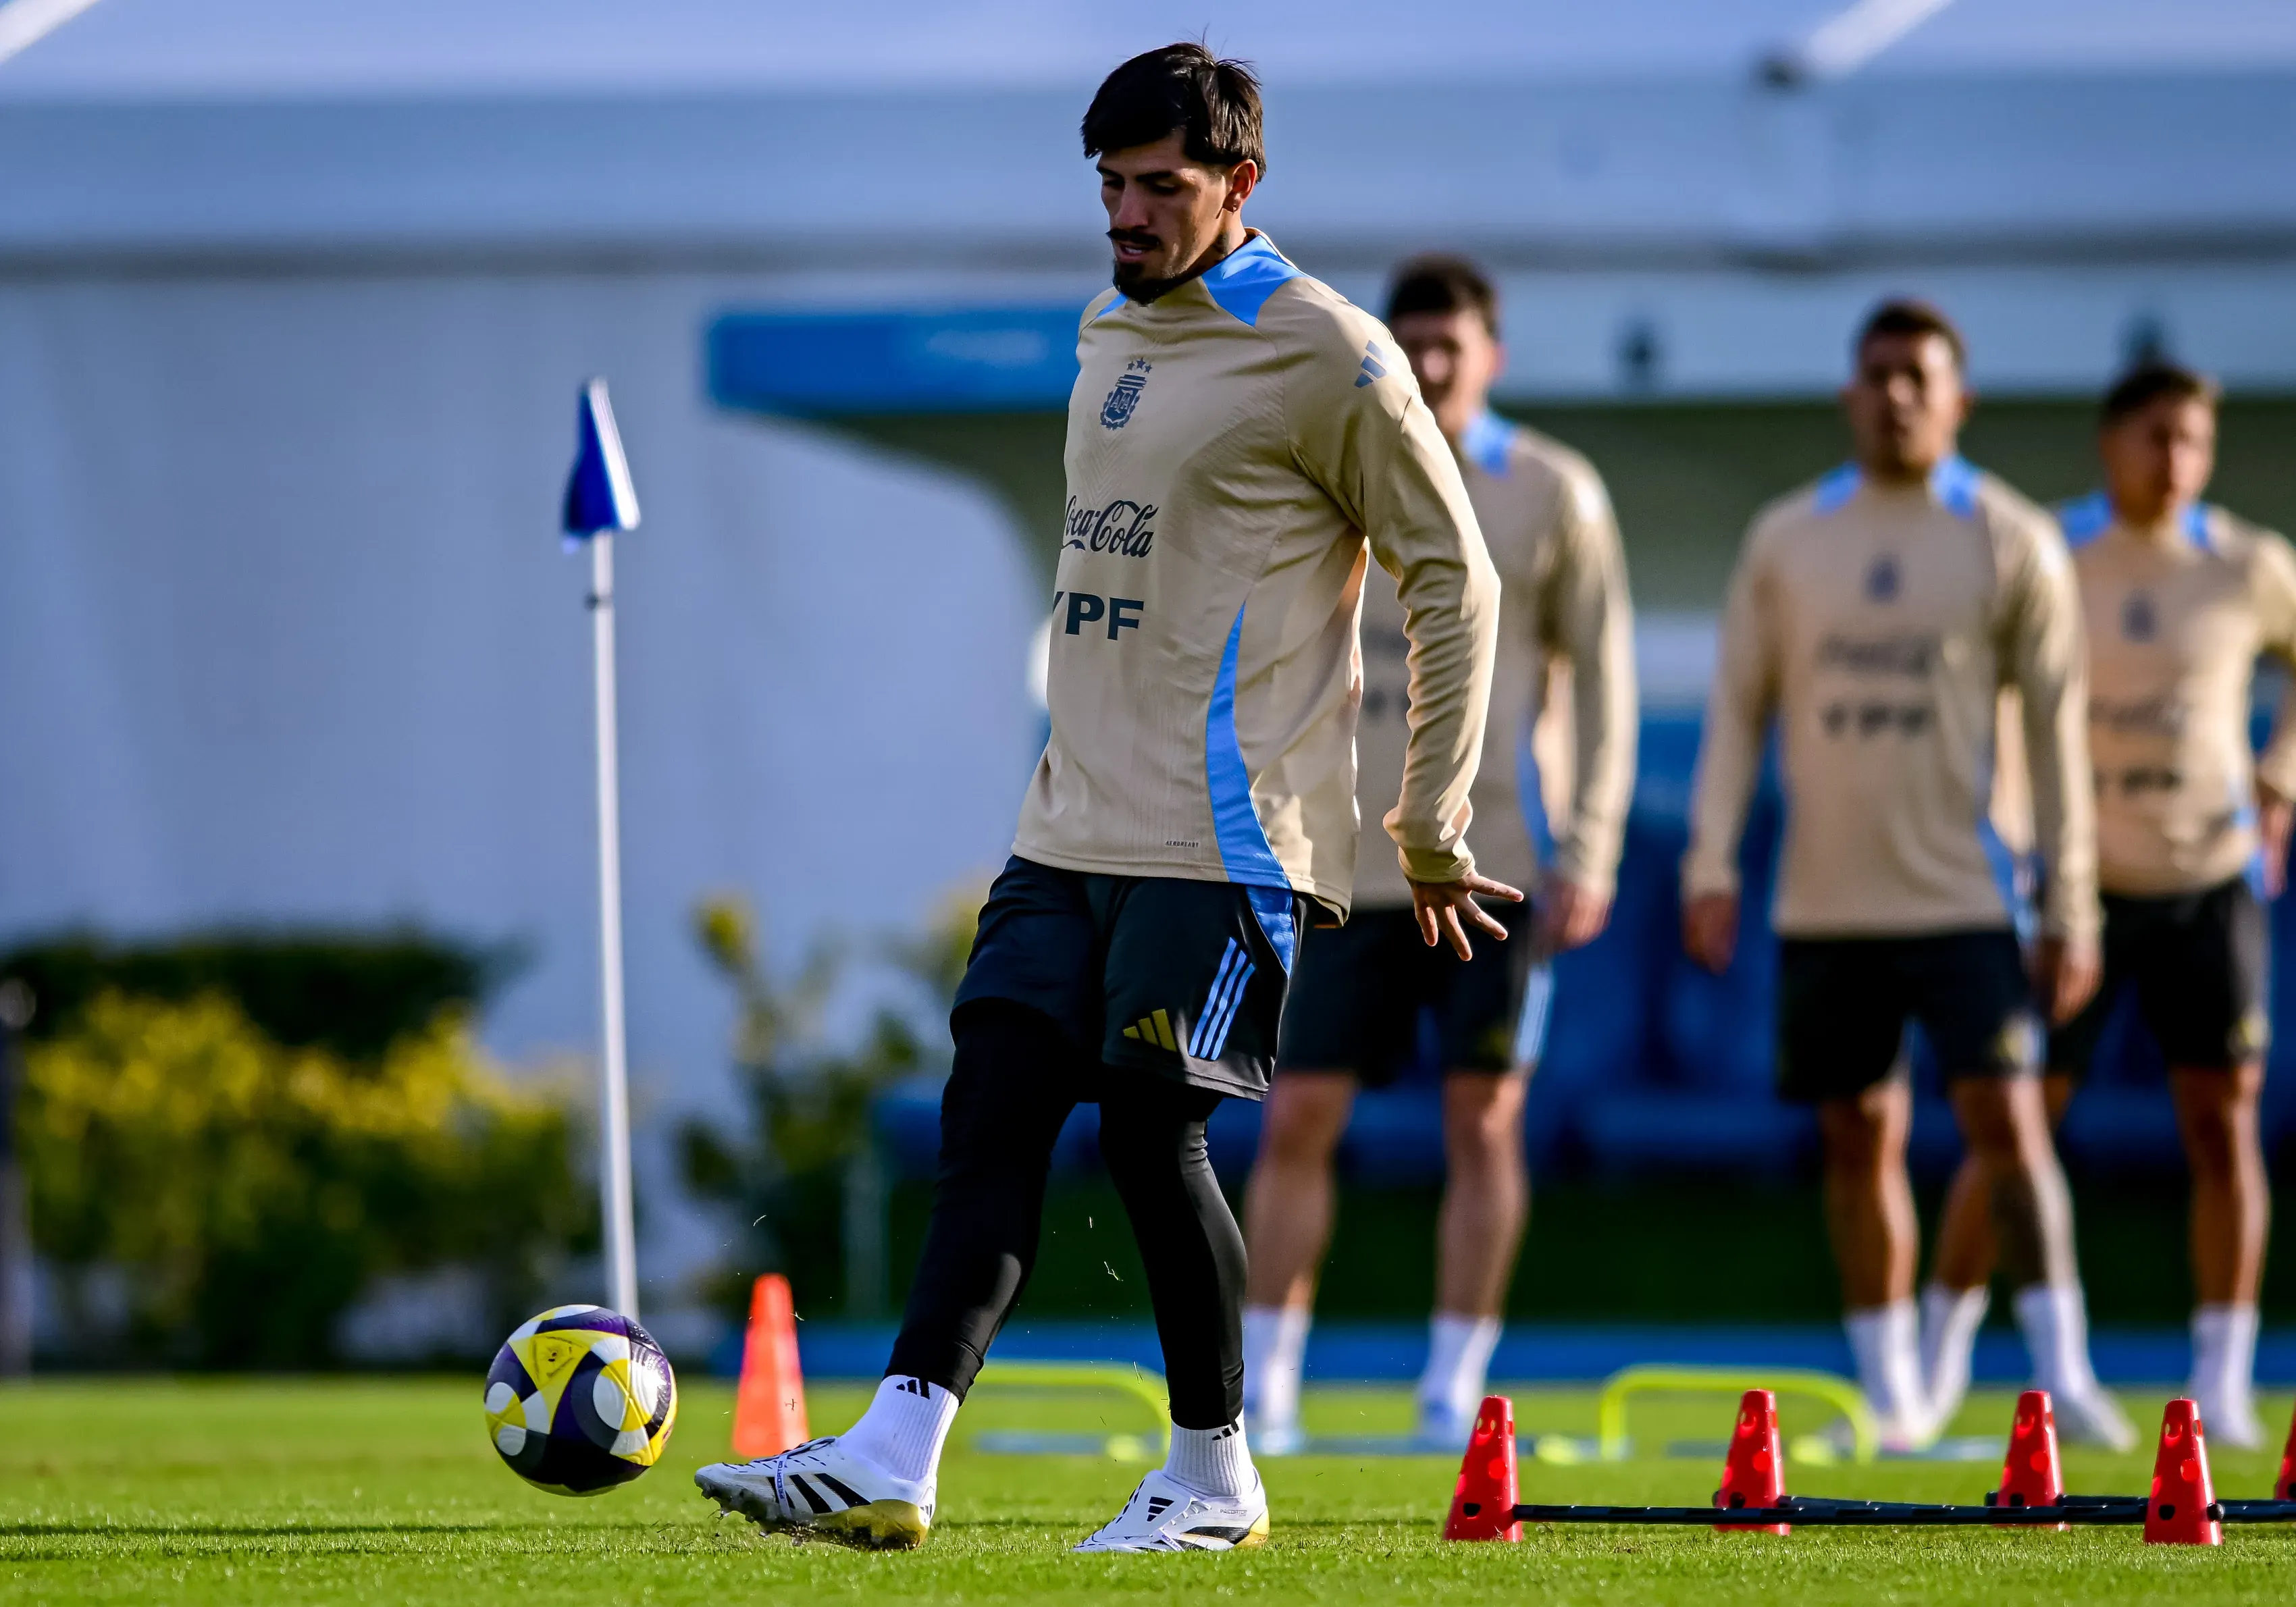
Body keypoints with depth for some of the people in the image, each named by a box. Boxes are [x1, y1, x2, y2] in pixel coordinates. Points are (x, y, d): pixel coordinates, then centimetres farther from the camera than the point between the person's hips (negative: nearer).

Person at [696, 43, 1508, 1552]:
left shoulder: (1323, 355, -8)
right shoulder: (1110, 336, 16)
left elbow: (1455, 582, -4)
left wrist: (1434, 830, -3)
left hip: (1223, 842, -7)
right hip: (1073, 831, 7)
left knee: (1151, 1129, -8)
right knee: (992, 1115, -3)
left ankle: (1214, 1476, 8)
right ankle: (893, 1461, -9)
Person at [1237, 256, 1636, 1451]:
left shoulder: (1553, 495, 2)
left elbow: (1602, 678, 3)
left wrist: (1588, 856, -4)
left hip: (1497, 855, -1)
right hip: (1350, 863, 2)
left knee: (1484, 1125, -1)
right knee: (1297, 1118, -4)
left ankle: (1453, 1388, 6)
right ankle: (1263, 1385, 0)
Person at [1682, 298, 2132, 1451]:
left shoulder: (2012, 543, 2)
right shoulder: (1786, 542, 8)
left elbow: (2056, 731, 2)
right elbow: (1738, 709, 11)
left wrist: (2071, 909, -2)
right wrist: (1709, 866, 1)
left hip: (1964, 896, -3)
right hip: (1826, 908, 3)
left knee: (2006, 1119, -13)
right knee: (1860, 1142, 5)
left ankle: (2063, 1369, -9)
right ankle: (1891, 1392, 12)